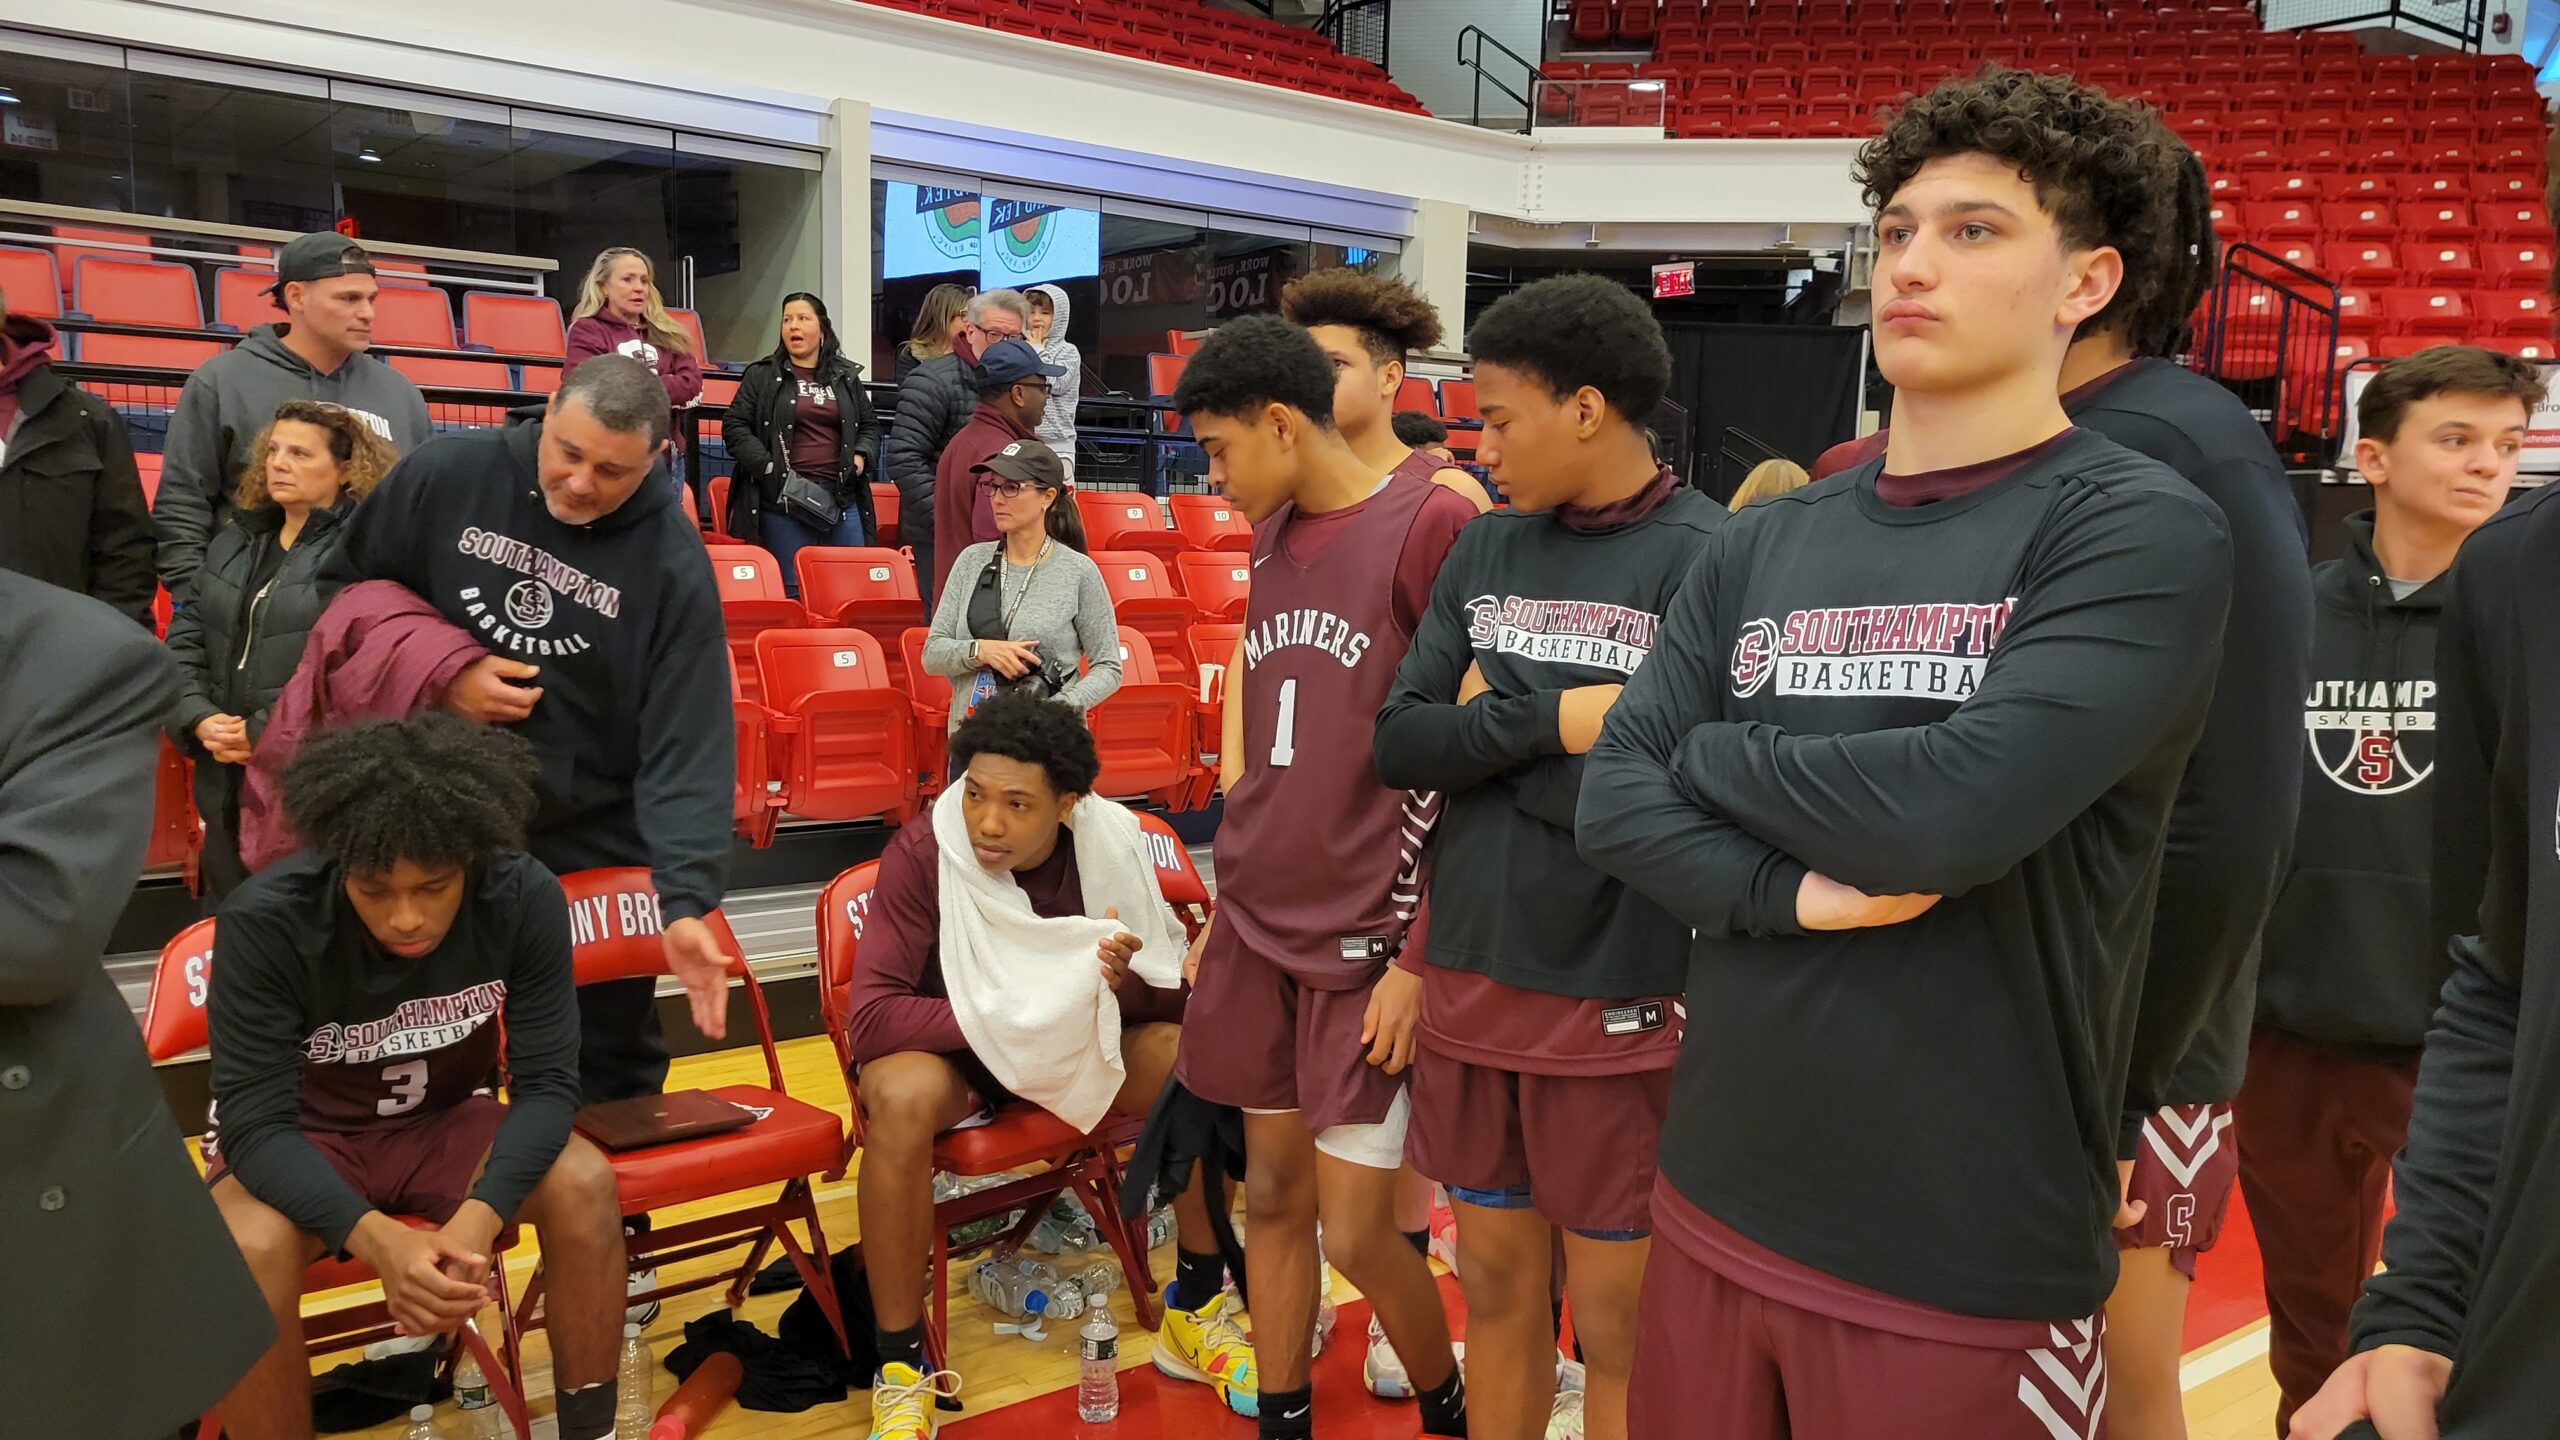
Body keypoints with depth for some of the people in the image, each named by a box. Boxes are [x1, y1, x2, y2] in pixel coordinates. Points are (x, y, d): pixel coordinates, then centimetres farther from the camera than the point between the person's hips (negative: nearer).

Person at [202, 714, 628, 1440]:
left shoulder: (525, 897, -22)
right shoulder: (264, 923, -27)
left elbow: (547, 1081, -19)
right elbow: (256, 1124, -25)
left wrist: (478, 1218, -37)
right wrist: (377, 1239, -42)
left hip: (444, 1122, 2)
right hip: (299, 1141, -1)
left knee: (584, 1183, -26)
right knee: (250, 1249, -34)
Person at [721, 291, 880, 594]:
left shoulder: (847, 377, 15)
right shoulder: (761, 376, 6)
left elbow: (870, 426, 23)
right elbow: (734, 427, 1)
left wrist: (861, 456, 3)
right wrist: (769, 467, -11)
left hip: (843, 500, 3)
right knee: (794, 592, -2)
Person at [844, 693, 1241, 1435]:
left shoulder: (1112, 839, -16)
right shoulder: (921, 851, -25)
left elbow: (1182, 989, -10)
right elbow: (870, 1016, -28)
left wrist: (1123, 982, -33)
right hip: (953, 1044, -3)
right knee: (903, 1097, -37)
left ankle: (1195, 1316, -1)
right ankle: (901, 1370, -17)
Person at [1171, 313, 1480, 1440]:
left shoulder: (1433, 523, -13)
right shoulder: (1271, 536, 9)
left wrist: (1420, 957, -13)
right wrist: (1232, 901, 16)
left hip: (1368, 944, -6)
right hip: (1258, 927, 6)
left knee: (1355, 1231, 1)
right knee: (1272, 1194, 14)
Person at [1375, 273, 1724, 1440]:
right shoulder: (1484, 550, 6)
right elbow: (1399, 742, 0)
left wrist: (1490, 723, -9)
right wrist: (1551, 719, -15)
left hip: (1617, 1000, -5)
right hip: (1468, 983, 5)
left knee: (1618, 1325, 10)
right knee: (1495, 1287, 19)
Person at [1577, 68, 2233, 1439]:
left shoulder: (2142, 533, -10)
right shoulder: (1761, 543, 6)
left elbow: (1952, 809, -23)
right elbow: (1611, 798, -1)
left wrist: (1715, 754, -7)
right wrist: (1793, 890, -18)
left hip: (1966, 1262, -4)